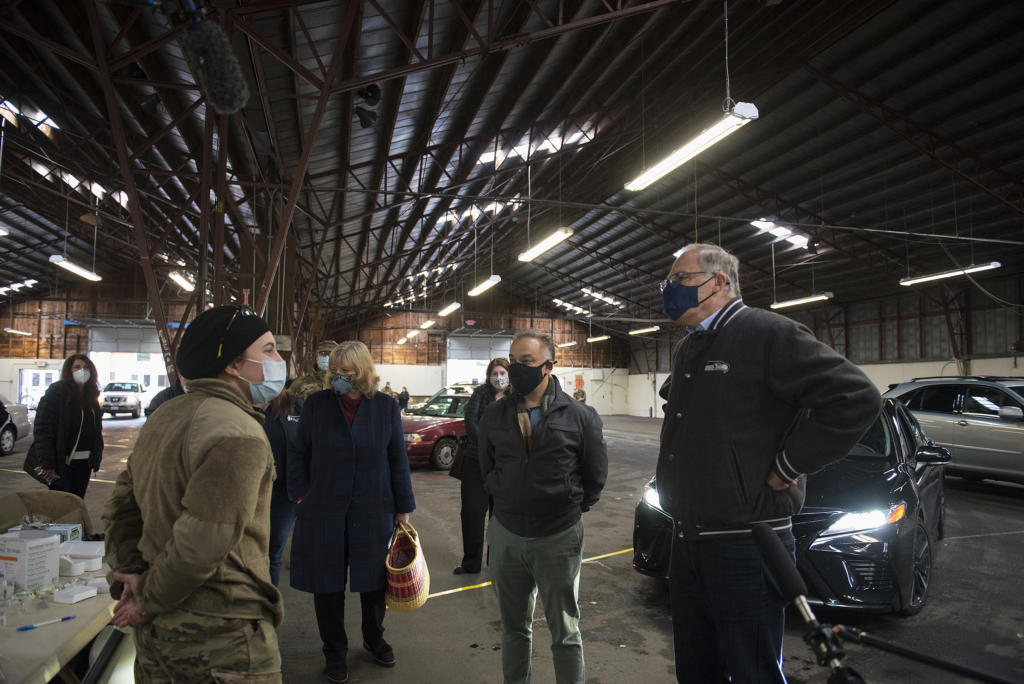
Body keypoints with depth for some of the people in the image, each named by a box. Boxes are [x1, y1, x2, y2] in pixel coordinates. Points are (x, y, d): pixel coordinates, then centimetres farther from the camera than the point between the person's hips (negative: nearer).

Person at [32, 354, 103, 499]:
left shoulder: (90, 396, 12)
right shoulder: (56, 392, -8)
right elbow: (42, 429, -14)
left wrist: (96, 457, 7)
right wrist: (47, 464, -19)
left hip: (84, 462, 6)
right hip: (63, 461, -6)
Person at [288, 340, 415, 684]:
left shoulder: (386, 406, -2)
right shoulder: (316, 404, -2)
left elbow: (398, 460, 2)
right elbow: (297, 453, 5)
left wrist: (403, 507, 2)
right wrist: (301, 496, -3)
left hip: (373, 511, 0)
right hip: (324, 511, 0)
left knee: (374, 581, 16)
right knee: (328, 585, 11)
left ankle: (374, 639, 41)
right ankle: (334, 652, 32)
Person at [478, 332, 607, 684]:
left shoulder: (579, 416, -9)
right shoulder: (494, 415, 0)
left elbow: (596, 474, 3)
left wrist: (571, 507, 9)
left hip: (559, 537, -3)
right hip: (506, 534, 3)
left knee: (565, 632, 11)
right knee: (514, 627, 19)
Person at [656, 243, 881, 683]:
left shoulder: (766, 333, -13)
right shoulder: (686, 351, 15)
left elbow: (856, 399, -20)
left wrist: (787, 467, -16)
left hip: (744, 544, -8)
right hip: (687, 541, 8)